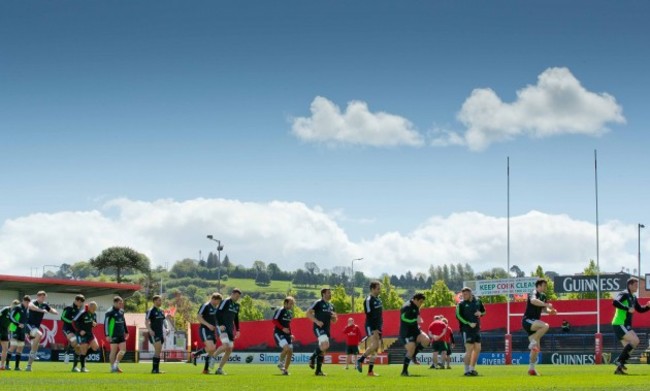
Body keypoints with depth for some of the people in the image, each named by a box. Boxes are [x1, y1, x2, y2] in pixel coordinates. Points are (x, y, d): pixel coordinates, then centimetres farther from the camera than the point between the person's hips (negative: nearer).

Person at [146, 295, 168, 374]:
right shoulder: (151, 311, -7)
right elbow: (146, 321, -12)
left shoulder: (161, 311, 15)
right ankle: (154, 369, -12)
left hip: (160, 333, 8)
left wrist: (164, 333, 16)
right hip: (154, 333, -8)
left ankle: (156, 369, 10)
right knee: (157, 350, -15)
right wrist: (150, 330, -25)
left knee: (158, 352, 7)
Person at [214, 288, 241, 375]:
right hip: (222, 327, -8)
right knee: (226, 345, -26)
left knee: (229, 350, 1)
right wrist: (220, 325, -23)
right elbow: (218, 313, -13)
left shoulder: (237, 305, 16)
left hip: (230, 329, 8)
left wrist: (237, 330, 19)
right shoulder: (226, 302, -7)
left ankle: (219, 369, 7)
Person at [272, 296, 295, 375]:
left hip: (286, 334, 8)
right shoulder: (280, 310, -9)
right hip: (278, 333, -8)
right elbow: (274, 321, -15)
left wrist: (290, 334, 17)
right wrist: (282, 328, -22)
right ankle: (280, 362, -3)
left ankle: (285, 370, 11)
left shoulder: (290, 312, 16)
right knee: (286, 348, -26)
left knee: (290, 352, 0)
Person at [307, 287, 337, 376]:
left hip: (326, 329, 8)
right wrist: (317, 321, -19)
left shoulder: (331, 306, 18)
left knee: (322, 351, 7)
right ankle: (312, 358, -6)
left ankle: (318, 370, 11)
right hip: (318, 328, -8)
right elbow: (308, 313, -10)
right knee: (325, 345, -27)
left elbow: (333, 321, 24)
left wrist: (334, 317, 0)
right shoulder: (318, 303, -4)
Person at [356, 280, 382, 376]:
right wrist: (374, 330, -22)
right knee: (374, 345, -22)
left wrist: (380, 328, 16)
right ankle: (359, 361, -9)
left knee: (375, 350, 3)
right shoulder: (368, 300, -10)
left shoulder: (378, 300, 16)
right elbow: (369, 316, -16)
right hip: (371, 327, -8)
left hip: (377, 328, 8)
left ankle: (370, 371, 4)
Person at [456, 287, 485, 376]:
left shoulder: (477, 301, 9)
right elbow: (458, 316, -11)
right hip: (467, 330, -6)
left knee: (477, 349, 7)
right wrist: (469, 323, -18)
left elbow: (483, 311, 21)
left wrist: (480, 313, -3)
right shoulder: (461, 304, -5)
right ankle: (467, 370, -1)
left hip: (476, 329, 6)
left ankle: (472, 368, 20)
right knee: (469, 349, -9)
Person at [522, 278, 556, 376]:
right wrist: (546, 304, -40)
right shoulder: (534, 293, -12)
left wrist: (550, 311, 1)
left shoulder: (543, 296, 15)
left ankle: (531, 368, 13)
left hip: (534, 322, 9)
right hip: (527, 320, -9)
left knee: (536, 348, 7)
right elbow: (533, 300, -35)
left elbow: (544, 309, 23)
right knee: (545, 326, -33)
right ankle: (533, 343, -21)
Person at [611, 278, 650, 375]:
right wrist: (628, 309, -30)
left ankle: (619, 368, 9)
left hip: (625, 326, 10)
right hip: (619, 324, -10)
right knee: (635, 340, -18)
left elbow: (639, 309, 25)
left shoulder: (633, 298, 16)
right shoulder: (624, 294, -12)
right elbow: (615, 302, -29)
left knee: (628, 347, 7)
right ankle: (619, 360, -14)